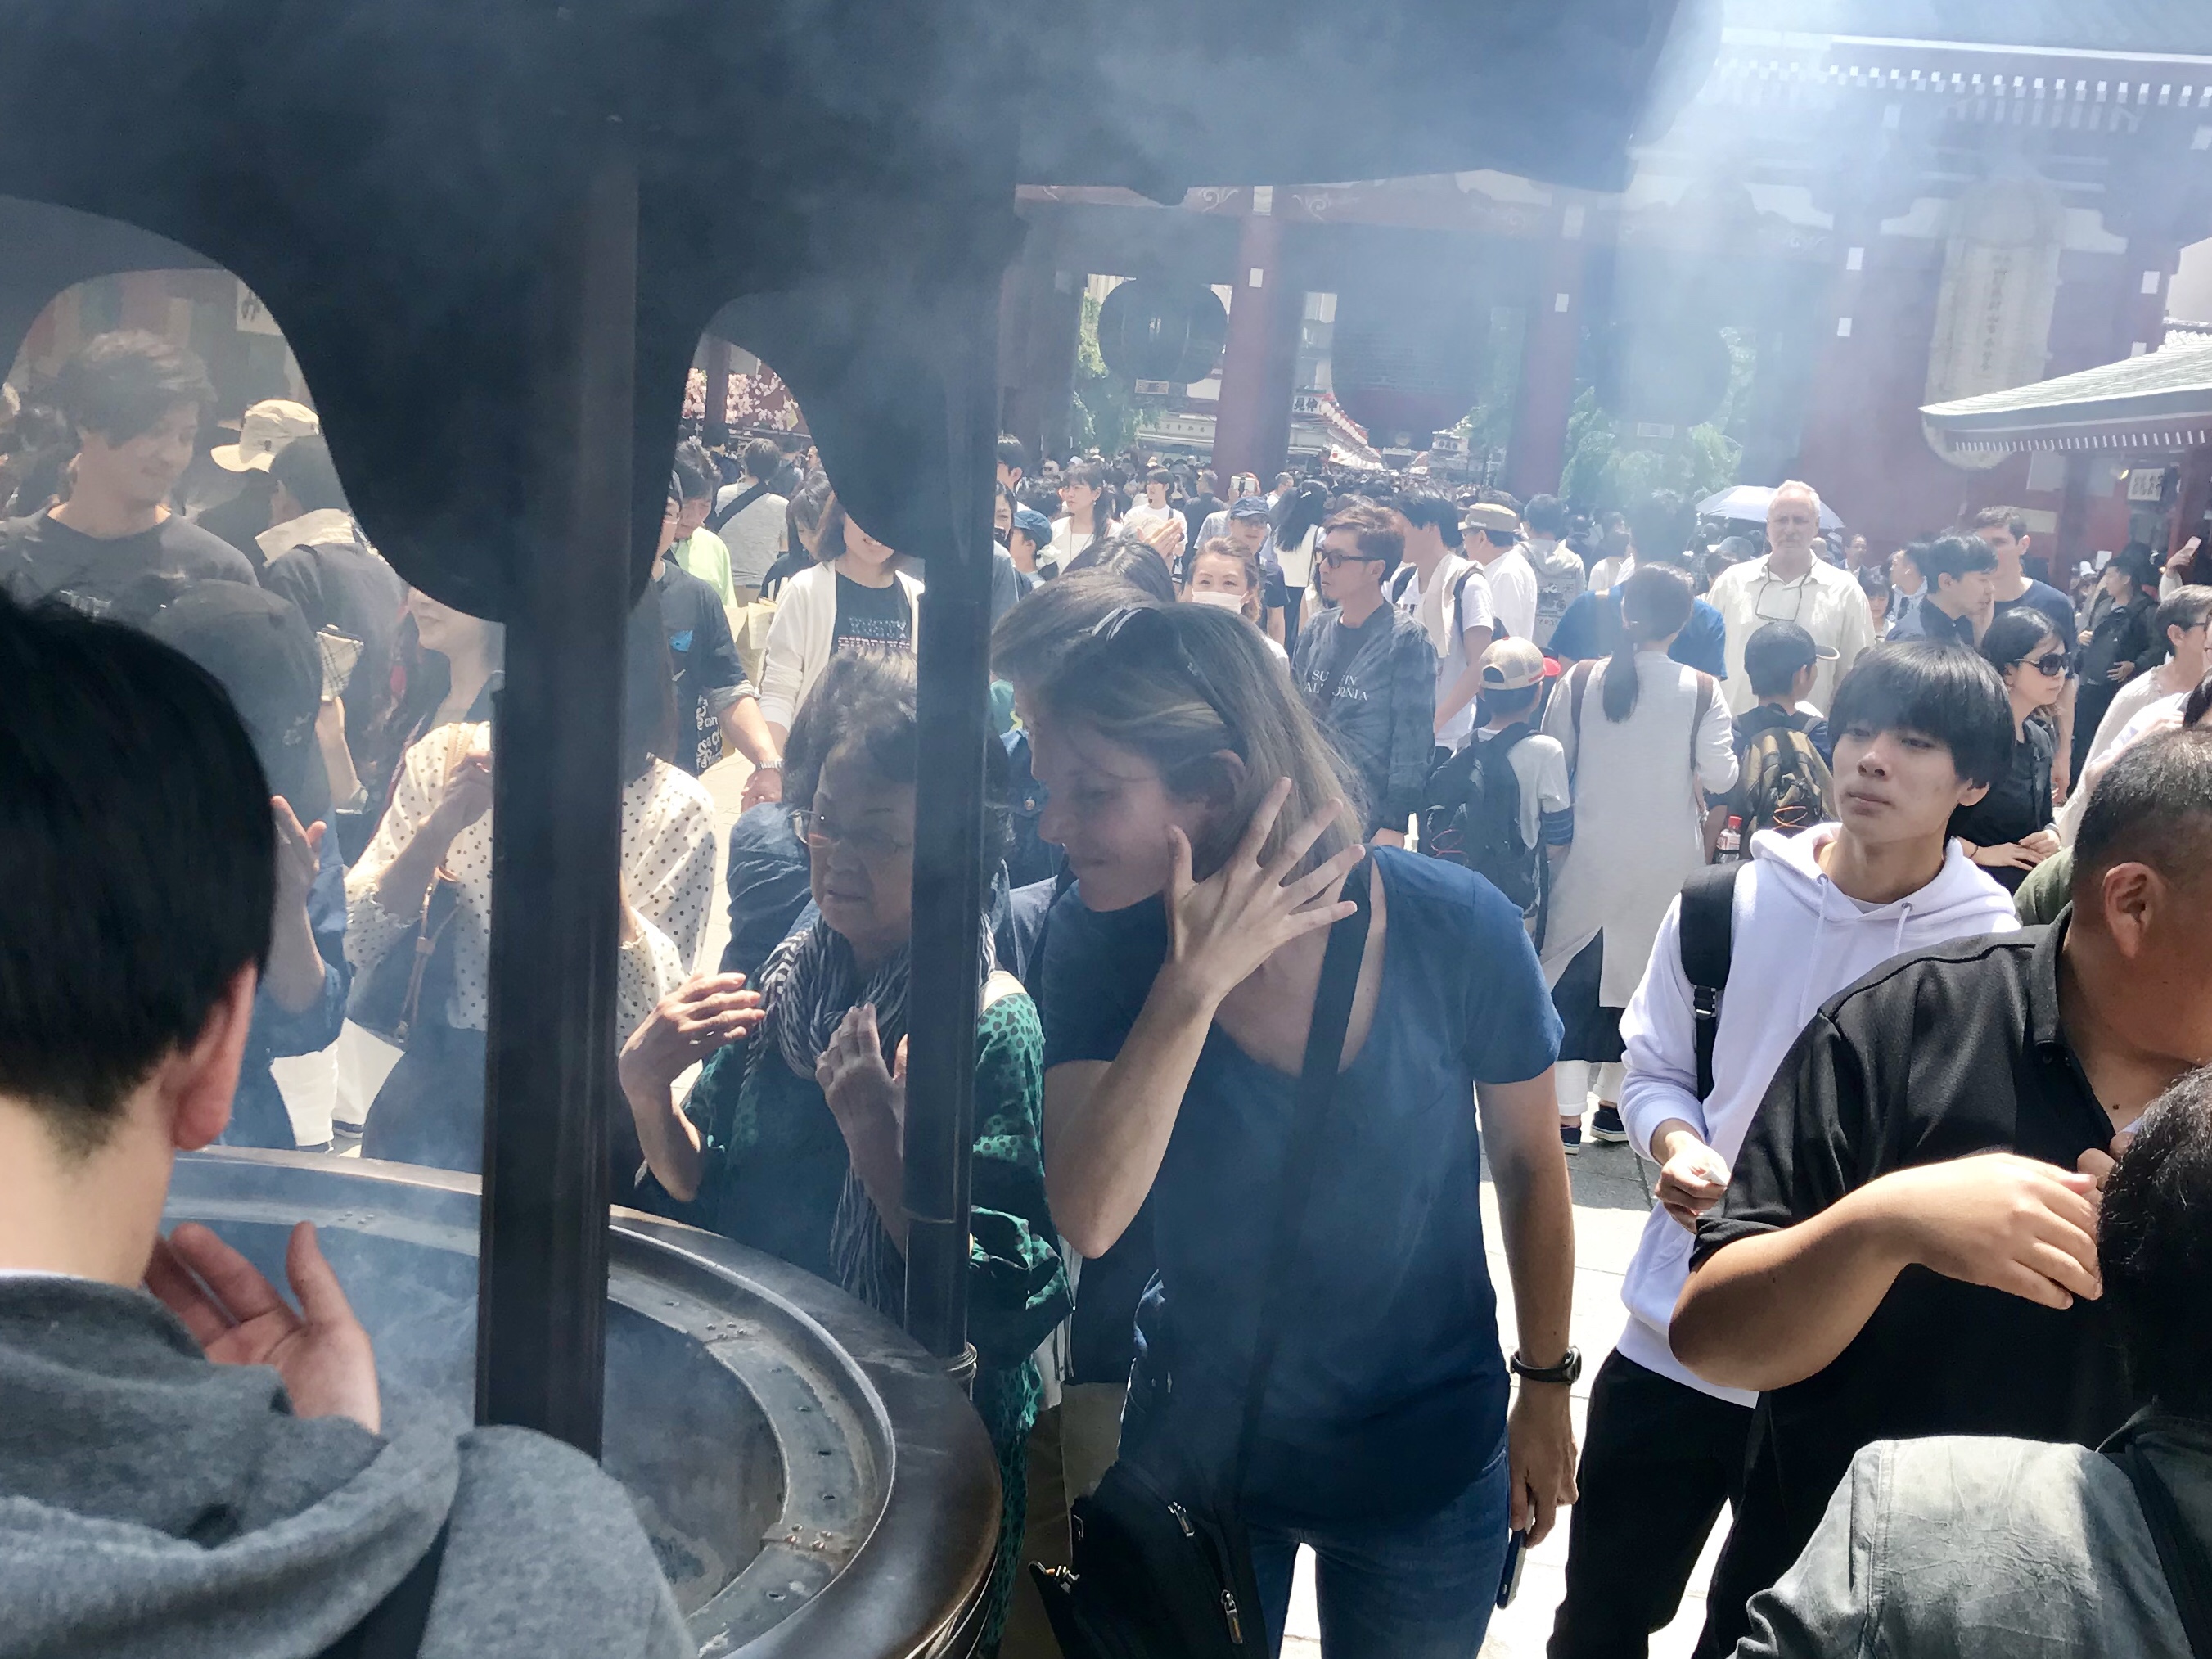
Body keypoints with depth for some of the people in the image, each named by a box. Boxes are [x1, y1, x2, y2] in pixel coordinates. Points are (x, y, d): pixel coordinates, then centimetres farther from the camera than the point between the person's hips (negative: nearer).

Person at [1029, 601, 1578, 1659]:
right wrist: (1194, 981, -36)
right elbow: (1088, 1220, -28)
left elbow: (1528, 1161, -6)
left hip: (1425, 1460, -1)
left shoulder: (1457, 929, -23)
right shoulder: (1102, 937, -18)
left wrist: (1548, 1385, 2)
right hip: (1196, 1441, 2)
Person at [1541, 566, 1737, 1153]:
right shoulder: (1701, 692, -8)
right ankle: (1614, 1104, 23)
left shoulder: (1581, 681, -7)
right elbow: (1720, 776, -8)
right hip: (1668, 856, 1)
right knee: (1642, 969, 15)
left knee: (1575, 969, 7)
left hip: (1593, 851, -1)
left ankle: (1567, 1113, 2)